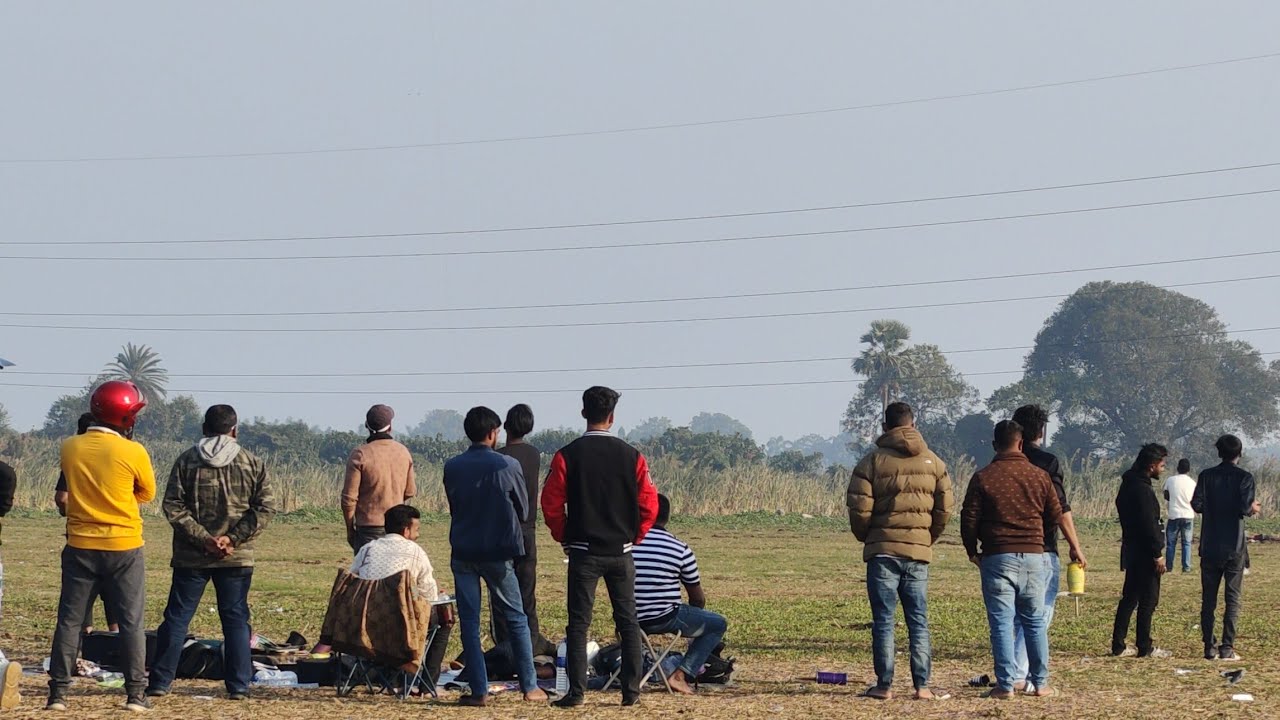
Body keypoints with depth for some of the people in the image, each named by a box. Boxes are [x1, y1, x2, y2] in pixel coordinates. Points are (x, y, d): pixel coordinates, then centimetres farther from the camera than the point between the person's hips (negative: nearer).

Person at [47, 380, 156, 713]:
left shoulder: (70, 448, -2)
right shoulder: (133, 452, -12)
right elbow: (147, 494, 4)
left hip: (80, 547, 2)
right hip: (124, 548, -2)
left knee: (69, 620, 8)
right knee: (131, 622, 5)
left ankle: (58, 692, 5)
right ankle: (136, 694, 3)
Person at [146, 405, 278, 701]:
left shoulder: (186, 460, 0)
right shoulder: (252, 463, 1)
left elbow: (172, 507, -7)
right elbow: (266, 507, -5)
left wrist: (203, 539, -9)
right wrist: (233, 538, -9)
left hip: (191, 557, 0)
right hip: (237, 557, 0)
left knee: (177, 618, 6)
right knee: (236, 620, 7)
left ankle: (160, 683, 6)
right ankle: (239, 686, 4)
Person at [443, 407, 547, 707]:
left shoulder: (452, 467, -1)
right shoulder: (508, 466, -8)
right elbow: (523, 510, 4)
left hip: (463, 553, 2)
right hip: (498, 553, -2)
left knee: (469, 622, 5)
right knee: (516, 619, 10)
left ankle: (479, 690, 0)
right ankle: (529, 686, 12)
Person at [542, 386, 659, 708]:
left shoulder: (567, 456, -6)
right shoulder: (631, 456, -1)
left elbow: (551, 503, -6)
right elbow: (649, 504, -1)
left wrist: (564, 537, 8)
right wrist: (634, 536, 13)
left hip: (583, 552, -2)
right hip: (621, 553, 2)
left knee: (578, 624, 1)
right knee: (628, 621, 9)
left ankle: (577, 692, -5)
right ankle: (631, 691, 7)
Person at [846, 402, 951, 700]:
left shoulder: (873, 460, -3)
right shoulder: (933, 462, 6)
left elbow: (858, 508, -7)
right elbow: (945, 509, 5)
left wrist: (866, 538, 10)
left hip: (882, 550, -2)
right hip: (919, 552, 2)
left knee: (883, 620, 2)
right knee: (919, 621, 6)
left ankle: (884, 684, 0)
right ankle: (922, 685, 2)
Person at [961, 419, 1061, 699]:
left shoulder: (983, 477, -5)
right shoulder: (1039, 476, 3)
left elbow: (969, 519, -5)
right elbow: (1056, 516, 8)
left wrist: (972, 551, 11)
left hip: (997, 558, -2)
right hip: (1033, 556, 2)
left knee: (1001, 623, 0)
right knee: (1035, 622, 11)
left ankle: (1005, 685, -3)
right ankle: (1039, 683, 12)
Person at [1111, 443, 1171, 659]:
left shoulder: (1128, 485, 13)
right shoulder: (1142, 489, -18)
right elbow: (1149, 525, -21)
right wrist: (1158, 554, -18)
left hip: (1131, 550, 10)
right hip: (1144, 553, -10)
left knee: (1129, 598, 13)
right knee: (1148, 600, -3)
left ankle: (1118, 645, 14)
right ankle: (1145, 647, 0)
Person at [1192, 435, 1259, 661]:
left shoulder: (1207, 476, 3)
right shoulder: (1244, 477, -5)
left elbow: (1196, 504, -5)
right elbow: (1245, 508, -16)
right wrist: (1253, 509, 6)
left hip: (1210, 547, 2)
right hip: (1234, 547, -2)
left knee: (1208, 598, 8)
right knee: (1233, 598, 2)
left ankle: (1209, 647, 5)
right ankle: (1227, 647, -5)